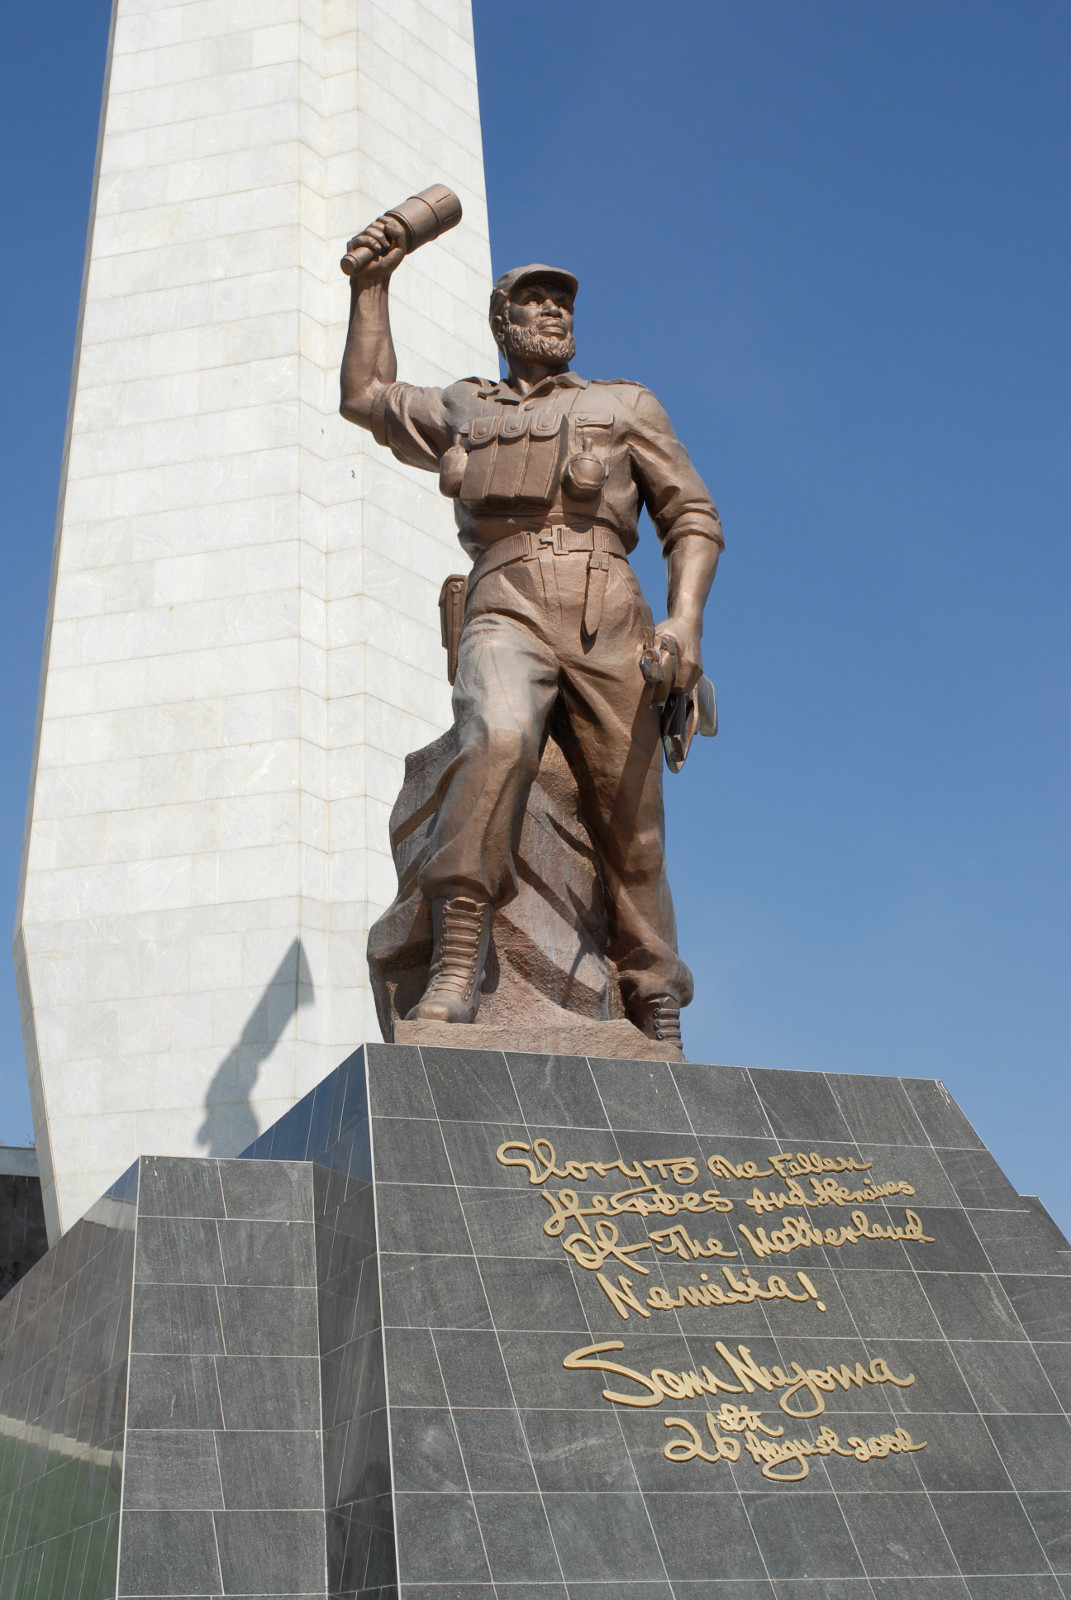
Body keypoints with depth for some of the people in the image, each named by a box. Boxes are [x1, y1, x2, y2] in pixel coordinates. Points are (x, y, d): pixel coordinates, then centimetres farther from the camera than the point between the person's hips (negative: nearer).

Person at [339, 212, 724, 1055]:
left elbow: (693, 516, 13)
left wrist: (687, 617, -4)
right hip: (506, 615, 0)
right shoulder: (462, 411, 30)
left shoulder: (626, 405, 23)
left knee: (631, 826, -6)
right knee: (497, 740, -34)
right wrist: (372, 284, 34)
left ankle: (661, 1032, 0)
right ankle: (457, 969, -39)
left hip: (610, 620, 0)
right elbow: (366, 397, 38)